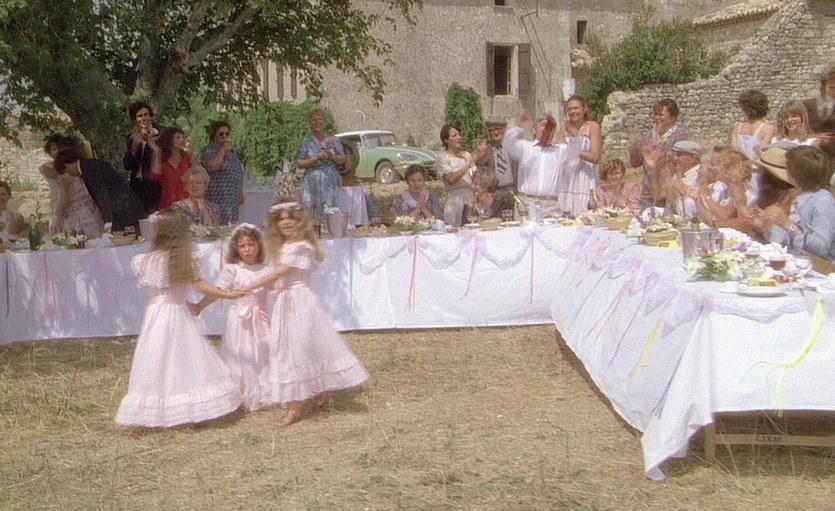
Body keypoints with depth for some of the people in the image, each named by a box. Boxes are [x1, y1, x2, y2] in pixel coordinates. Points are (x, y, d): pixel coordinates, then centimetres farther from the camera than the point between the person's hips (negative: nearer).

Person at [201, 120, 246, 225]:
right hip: (217, 199, -7)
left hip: (234, 200, 7)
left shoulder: (234, 152, 19)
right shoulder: (210, 150, -3)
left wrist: (241, 194, 23)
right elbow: (211, 167, -23)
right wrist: (223, 150, -15)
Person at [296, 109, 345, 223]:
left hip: (331, 183, 1)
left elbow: (342, 159, 8)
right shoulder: (306, 143, 8)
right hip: (313, 185, -1)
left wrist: (332, 156, -12)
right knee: (311, 214, -8)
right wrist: (318, 158, -11)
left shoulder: (333, 140, 11)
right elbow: (300, 164, 0)